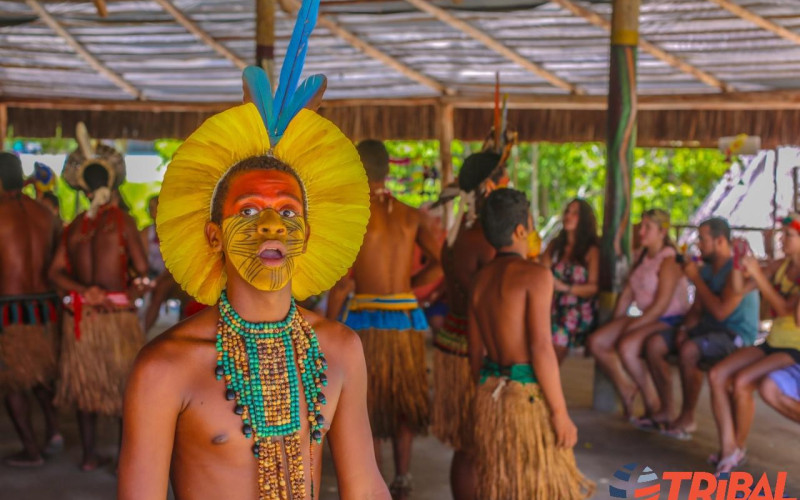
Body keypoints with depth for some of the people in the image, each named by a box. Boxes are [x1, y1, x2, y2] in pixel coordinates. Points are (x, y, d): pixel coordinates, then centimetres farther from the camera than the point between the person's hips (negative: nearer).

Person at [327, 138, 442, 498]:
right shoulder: (409, 215, 6)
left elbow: (344, 281, -13)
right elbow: (440, 264, 0)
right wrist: (406, 289, 10)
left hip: (367, 318, -4)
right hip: (408, 318, 4)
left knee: (366, 406, 5)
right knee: (403, 401, 17)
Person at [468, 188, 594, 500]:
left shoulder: (480, 280, 8)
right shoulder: (535, 275, -12)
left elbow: (475, 351, 10)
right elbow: (541, 349, -18)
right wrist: (561, 413, -14)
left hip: (490, 394, 7)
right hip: (529, 395, -7)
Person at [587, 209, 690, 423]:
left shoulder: (669, 260, -14)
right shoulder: (641, 257, 14)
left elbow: (661, 305, -20)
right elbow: (627, 293, 13)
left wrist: (630, 327, -21)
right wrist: (615, 325, 3)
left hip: (670, 321, -8)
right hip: (647, 318, 9)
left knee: (626, 346, -32)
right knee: (596, 341, -7)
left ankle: (654, 406, -15)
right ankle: (626, 389, 8)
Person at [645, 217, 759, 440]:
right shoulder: (706, 268, 11)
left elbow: (721, 311, -24)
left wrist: (696, 278, -17)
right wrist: (684, 328, -6)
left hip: (736, 336, -8)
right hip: (708, 328, 9)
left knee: (688, 350, -35)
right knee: (654, 344, -8)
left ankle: (687, 418, -17)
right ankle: (667, 409, 2)